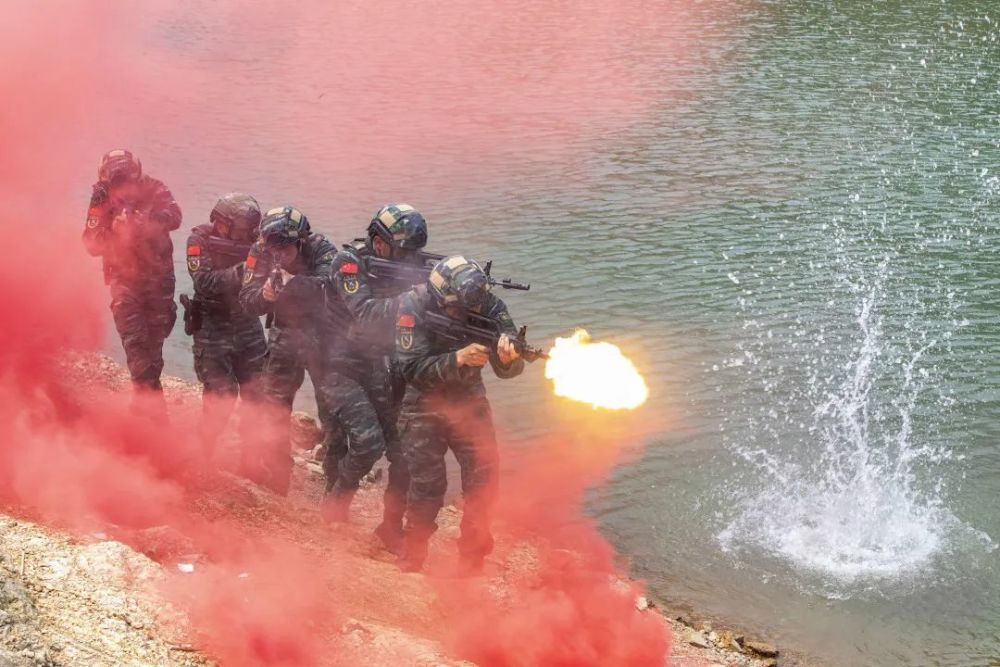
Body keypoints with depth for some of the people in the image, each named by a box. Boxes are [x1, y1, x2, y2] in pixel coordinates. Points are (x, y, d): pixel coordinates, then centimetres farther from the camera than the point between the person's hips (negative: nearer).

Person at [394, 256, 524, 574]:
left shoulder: (487, 305, -14)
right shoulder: (413, 306, -21)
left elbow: (508, 369, -14)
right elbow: (412, 370, -26)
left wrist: (508, 355, -38)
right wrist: (459, 358, -38)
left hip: (469, 402, 3)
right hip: (424, 407, -3)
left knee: (483, 480, -3)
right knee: (427, 486, -6)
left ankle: (472, 559, 14)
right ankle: (411, 558, 14)